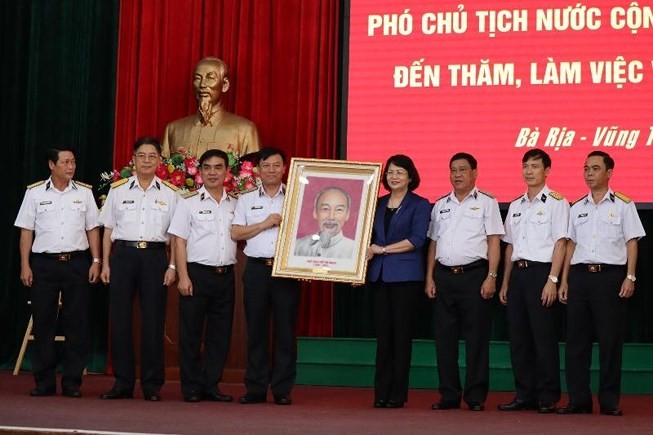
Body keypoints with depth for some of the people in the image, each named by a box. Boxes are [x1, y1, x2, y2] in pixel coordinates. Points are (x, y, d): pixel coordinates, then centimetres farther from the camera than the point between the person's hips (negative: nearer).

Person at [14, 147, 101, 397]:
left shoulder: (84, 193, 8)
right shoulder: (35, 193, 4)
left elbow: (93, 229, 10)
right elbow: (26, 231, 4)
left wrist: (96, 261, 1)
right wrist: (25, 266, -2)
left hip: (77, 263, 1)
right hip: (44, 264, -1)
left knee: (77, 324, 0)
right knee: (43, 323, 2)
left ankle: (72, 381, 6)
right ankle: (44, 381, 9)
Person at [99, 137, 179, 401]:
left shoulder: (170, 193, 7)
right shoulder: (118, 190, 9)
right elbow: (108, 230, 10)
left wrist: (172, 266, -2)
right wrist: (105, 264, 4)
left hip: (154, 256, -1)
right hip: (123, 254, 1)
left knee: (153, 321, 0)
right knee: (119, 319, 1)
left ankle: (152, 385, 7)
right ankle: (123, 383, 8)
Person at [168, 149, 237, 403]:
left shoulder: (235, 205, 12)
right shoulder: (189, 203, 1)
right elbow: (179, 241, -2)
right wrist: (183, 277, -9)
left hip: (225, 275, 4)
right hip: (197, 273, -4)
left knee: (220, 334, 5)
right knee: (191, 333, -1)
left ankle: (211, 385, 13)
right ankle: (191, 387, 5)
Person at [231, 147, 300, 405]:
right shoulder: (247, 200, 13)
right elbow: (236, 233, 5)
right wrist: (265, 224, -5)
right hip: (257, 268, 1)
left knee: (285, 330, -2)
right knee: (256, 329, 2)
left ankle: (282, 389, 3)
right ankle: (255, 388, 7)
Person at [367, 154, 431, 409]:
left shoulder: (419, 205, 1)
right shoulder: (379, 204, 16)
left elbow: (417, 240, -9)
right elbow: (371, 236, 17)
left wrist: (383, 249, -10)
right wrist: (368, 252, -1)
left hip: (405, 275, -4)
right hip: (380, 274, 4)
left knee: (401, 334, -2)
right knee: (383, 334, 3)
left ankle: (397, 394, 2)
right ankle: (381, 393, 6)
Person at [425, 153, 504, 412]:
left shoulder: (486, 203, 3)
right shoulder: (441, 205, 17)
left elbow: (494, 242, -3)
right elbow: (433, 243, 17)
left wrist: (491, 277, -11)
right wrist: (430, 278, 9)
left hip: (474, 274, -5)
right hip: (444, 275, 5)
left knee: (476, 337, -3)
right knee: (444, 337, 5)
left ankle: (476, 397, 1)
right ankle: (449, 395, 11)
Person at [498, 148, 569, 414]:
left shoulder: (556, 202, -2)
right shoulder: (515, 206, 18)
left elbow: (560, 243, -8)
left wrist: (552, 280, -16)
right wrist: (505, 282, 15)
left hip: (541, 272, -6)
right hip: (518, 272, 6)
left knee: (544, 337, -5)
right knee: (518, 337, 6)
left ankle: (548, 398, 0)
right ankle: (524, 395, 12)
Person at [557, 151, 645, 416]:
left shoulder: (623, 205, 2)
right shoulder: (577, 208, 15)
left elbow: (632, 243, -1)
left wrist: (630, 277, -10)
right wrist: (564, 281, 11)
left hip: (610, 275, -4)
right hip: (580, 275, 4)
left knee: (610, 340, -3)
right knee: (576, 339, 2)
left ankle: (609, 401, 2)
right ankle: (578, 400, 8)